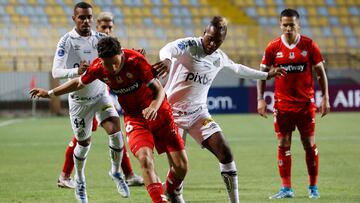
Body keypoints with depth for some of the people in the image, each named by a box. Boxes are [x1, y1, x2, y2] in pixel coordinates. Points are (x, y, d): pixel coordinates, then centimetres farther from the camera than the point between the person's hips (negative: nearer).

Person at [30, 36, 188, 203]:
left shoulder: (135, 60, -23)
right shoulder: (97, 67, -12)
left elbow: (159, 89, -22)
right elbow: (79, 83, 10)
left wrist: (154, 107, -43)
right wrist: (50, 93, 18)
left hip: (159, 112, -2)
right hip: (134, 118, 2)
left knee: (181, 166, -4)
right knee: (145, 158, -26)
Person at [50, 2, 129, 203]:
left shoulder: (100, 39, -2)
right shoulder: (66, 41, -14)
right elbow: (56, 72, -21)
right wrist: (76, 71, -40)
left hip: (101, 95, 2)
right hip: (79, 100, -2)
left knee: (115, 131, -16)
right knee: (84, 142, 8)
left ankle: (116, 172, 9)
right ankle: (80, 180, 35)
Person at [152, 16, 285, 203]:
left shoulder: (219, 58, 7)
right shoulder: (188, 45, -14)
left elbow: (237, 68, 29)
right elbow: (167, 50, -36)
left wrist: (266, 75, 37)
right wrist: (167, 60, -61)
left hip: (199, 113, 5)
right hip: (173, 112, -5)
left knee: (225, 153, -6)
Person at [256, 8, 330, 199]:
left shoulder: (309, 45, -3)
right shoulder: (273, 47, -2)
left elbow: (320, 72, 4)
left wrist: (325, 98, -2)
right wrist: (260, 99, -3)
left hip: (306, 103, -1)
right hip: (282, 103, 1)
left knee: (309, 144, 2)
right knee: (283, 145, -1)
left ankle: (313, 187, 13)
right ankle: (286, 189, 4)